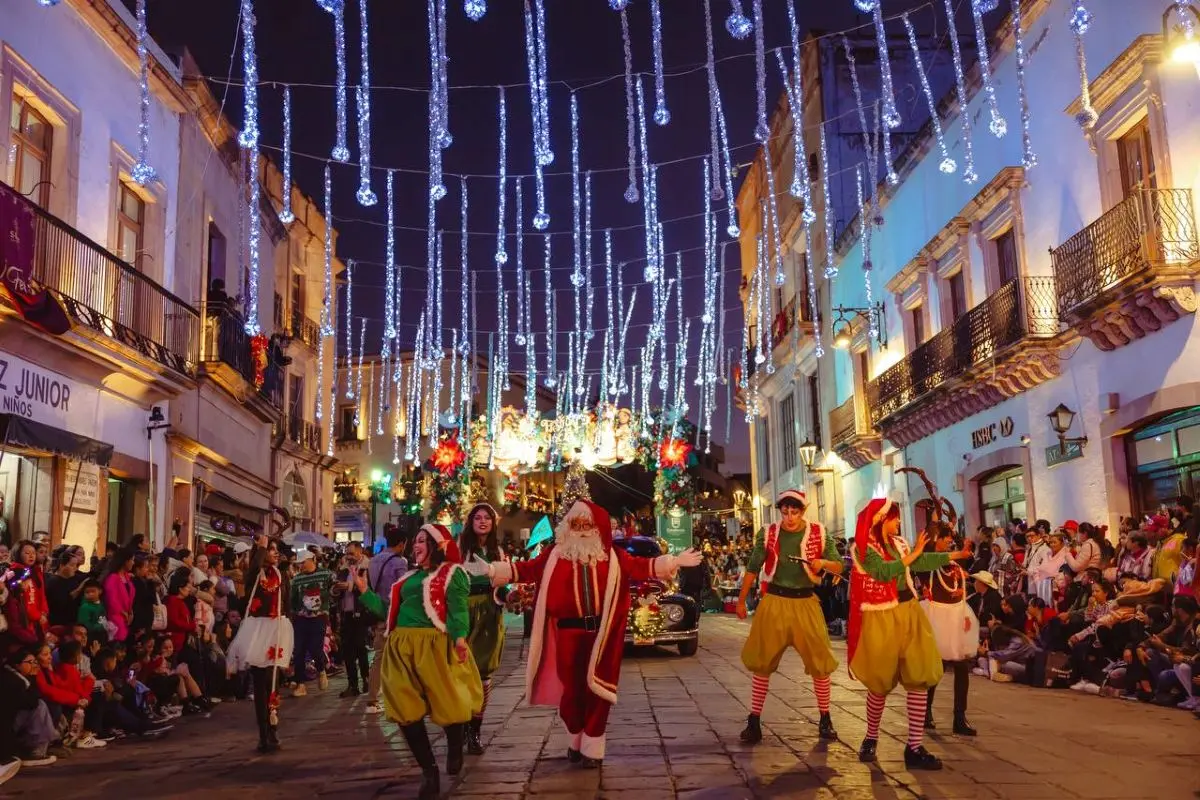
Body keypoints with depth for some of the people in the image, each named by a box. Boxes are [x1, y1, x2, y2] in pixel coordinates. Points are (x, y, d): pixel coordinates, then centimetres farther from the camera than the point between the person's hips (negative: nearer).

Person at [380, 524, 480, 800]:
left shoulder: (451, 572, 2)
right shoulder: (411, 576, 23)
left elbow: (458, 607, -12)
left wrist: (460, 636, -27)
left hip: (434, 645, -6)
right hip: (402, 646, 7)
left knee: (448, 703, -4)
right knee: (407, 710, 1)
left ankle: (455, 750, 30)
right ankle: (429, 772, 13)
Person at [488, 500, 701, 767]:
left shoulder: (612, 556, 7)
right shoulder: (555, 554, 5)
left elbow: (641, 567, 6)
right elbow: (528, 570, 4)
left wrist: (674, 562, -2)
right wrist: (492, 571, -5)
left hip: (601, 632, 0)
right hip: (569, 631, 0)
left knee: (596, 687, 3)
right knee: (571, 687, 6)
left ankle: (592, 746, 13)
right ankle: (576, 739, 27)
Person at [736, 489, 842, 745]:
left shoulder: (819, 534, -1)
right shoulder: (768, 534, -2)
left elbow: (838, 567, 3)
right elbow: (753, 568, 6)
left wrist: (823, 563, -19)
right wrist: (741, 601, 7)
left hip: (806, 603, 1)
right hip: (775, 601, 0)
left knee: (819, 662, 3)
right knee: (761, 661, 0)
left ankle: (825, 719, 20)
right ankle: (754, 721, 9)